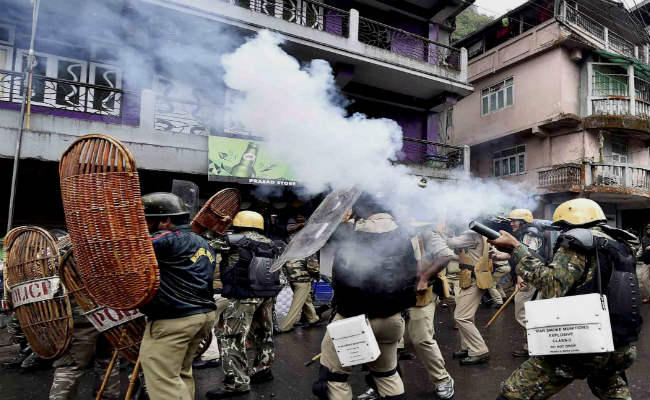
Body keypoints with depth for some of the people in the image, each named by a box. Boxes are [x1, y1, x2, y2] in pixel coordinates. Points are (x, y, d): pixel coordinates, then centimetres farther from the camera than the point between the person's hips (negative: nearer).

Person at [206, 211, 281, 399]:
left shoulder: (238, 245, -13)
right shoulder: (271, 245, 6)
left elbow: (227, 274, -9)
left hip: (243, 299, -7)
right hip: (267, 297, 7)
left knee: (232, 339, -1)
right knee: (263, 335, 20)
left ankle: (237, 382, 1)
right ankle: (263, 369, 33)